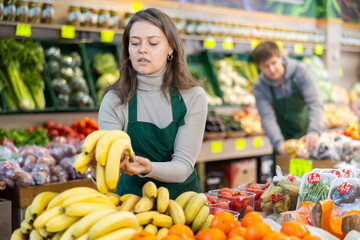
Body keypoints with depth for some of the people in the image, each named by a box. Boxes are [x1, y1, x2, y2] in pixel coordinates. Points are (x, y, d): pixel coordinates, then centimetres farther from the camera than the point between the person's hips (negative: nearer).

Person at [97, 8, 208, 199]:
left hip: (182, 195, 0)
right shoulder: (114, 101, -5)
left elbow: (184, 166, -10)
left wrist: (148, 168, -30)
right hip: (133, 195, 1)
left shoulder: (193, 97, -5)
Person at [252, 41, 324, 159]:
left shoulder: (299, 71, -19)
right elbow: (267, 117, -25)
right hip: (284, 138, 1)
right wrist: (278, 143, -43)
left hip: (307, 136, -1)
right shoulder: (260, 87, -15)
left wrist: (314, 131, -45)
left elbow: (315, 102, -27)